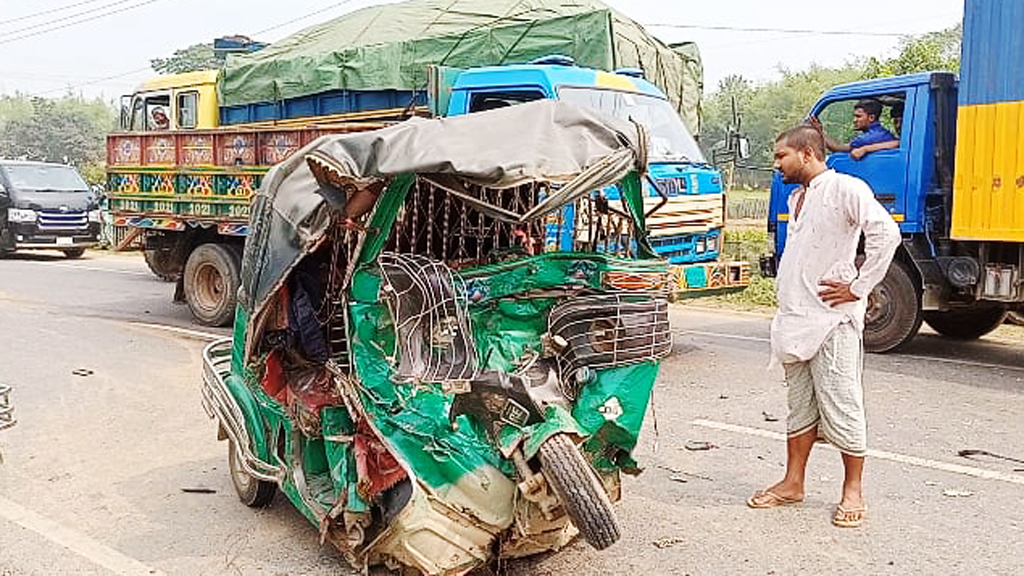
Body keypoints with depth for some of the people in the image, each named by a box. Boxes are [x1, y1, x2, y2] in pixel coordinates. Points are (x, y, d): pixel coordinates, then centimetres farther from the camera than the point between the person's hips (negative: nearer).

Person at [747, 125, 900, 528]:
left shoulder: (845, 188, -10)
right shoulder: (797, 197, 17)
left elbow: (885, 234, -21)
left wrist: (858, 288, -17)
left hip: (832, 320, -8)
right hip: (795, 319, 8)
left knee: (842, 406, -2)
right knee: (800, 405, 14)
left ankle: (853, 491, 10)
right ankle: (793, 483, 23)